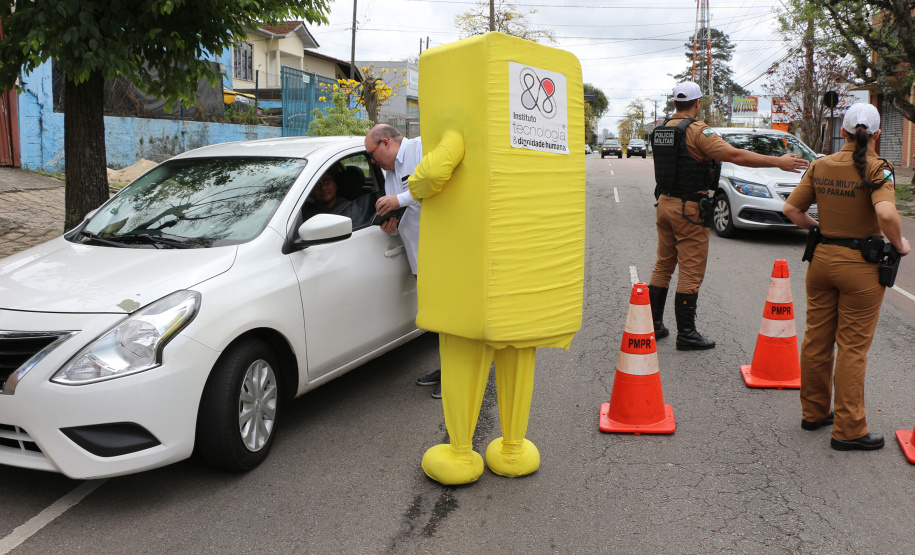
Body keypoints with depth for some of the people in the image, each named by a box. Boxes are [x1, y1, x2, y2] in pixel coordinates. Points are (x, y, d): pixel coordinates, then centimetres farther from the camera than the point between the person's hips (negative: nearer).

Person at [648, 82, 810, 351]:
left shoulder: (660, 129, 8)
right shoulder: (697, 131, -15)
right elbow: (735, 155, -22)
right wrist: (778, 162, -18)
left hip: (664, 203, 8)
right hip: (688, 208, -8)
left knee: (663, 265, 16)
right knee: (691, 272, -2)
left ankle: (653, 324, 21)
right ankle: (686, 334, 2)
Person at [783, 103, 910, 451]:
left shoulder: (820, 166, 1)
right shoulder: (877, 170, -14)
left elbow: (791, 208, 4)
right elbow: (886, 214, -30)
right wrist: (899, 245, -14)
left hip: (822, 257, 5)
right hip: (859, 265, -5)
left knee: (817, 340, 15)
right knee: (852, 347, 2)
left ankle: (814, 413, 28)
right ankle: (848, 430, 9)